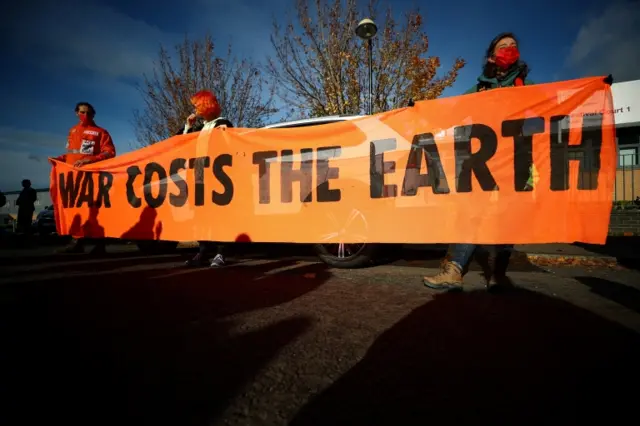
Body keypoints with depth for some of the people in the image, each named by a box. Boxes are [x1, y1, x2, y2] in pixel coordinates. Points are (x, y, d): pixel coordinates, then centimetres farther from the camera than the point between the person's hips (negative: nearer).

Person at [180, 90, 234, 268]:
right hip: (200, 173, 7)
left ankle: (220, 253, -8)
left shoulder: (222, 123, 0)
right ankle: (203, 253, 9)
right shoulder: (200, 126, 22)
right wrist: (188, 126, 13)